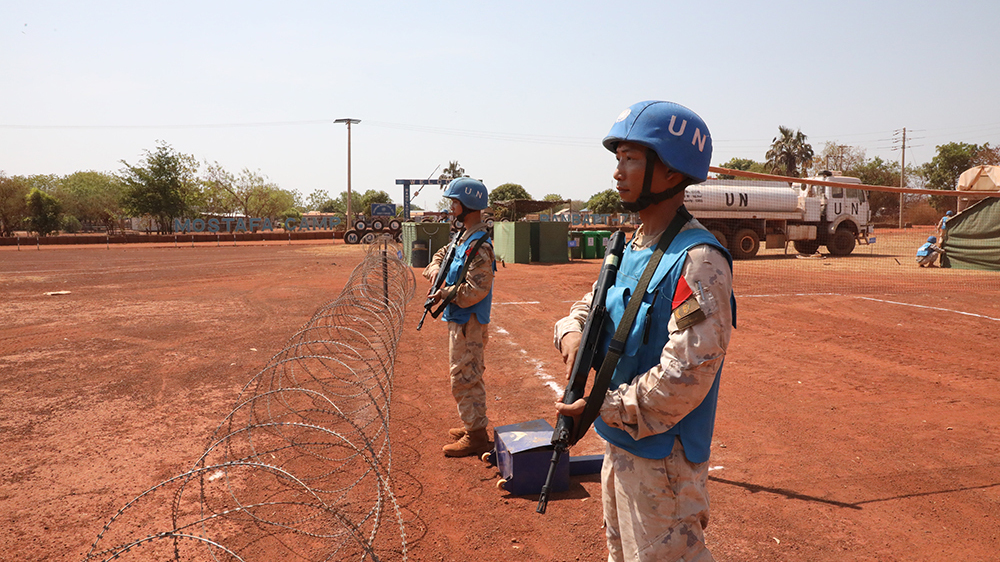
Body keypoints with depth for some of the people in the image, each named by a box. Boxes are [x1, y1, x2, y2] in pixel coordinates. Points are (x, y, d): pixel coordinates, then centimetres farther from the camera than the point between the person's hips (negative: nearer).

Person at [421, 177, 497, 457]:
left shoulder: (479, 244, -21)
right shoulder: (463, 237, 11)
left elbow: (476, 289, -26)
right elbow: (440, 257, 18)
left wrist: (446, 293, -16)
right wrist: (437, 274, -3)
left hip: (468, 321, -10)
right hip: (460, 319, 10)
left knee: (464, 377, -4)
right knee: (468, 375, 19)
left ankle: (476, 436, 7)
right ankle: (473, 425, 33)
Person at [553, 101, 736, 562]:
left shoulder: (697, 261, -24)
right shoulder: (630, 248, 6)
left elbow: (684, 378, -29)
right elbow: (589, 304, 15)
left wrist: (600, 407, -20)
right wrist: (572, 332, -8)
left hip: (662, 458, -9)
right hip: (618, 445, 9)